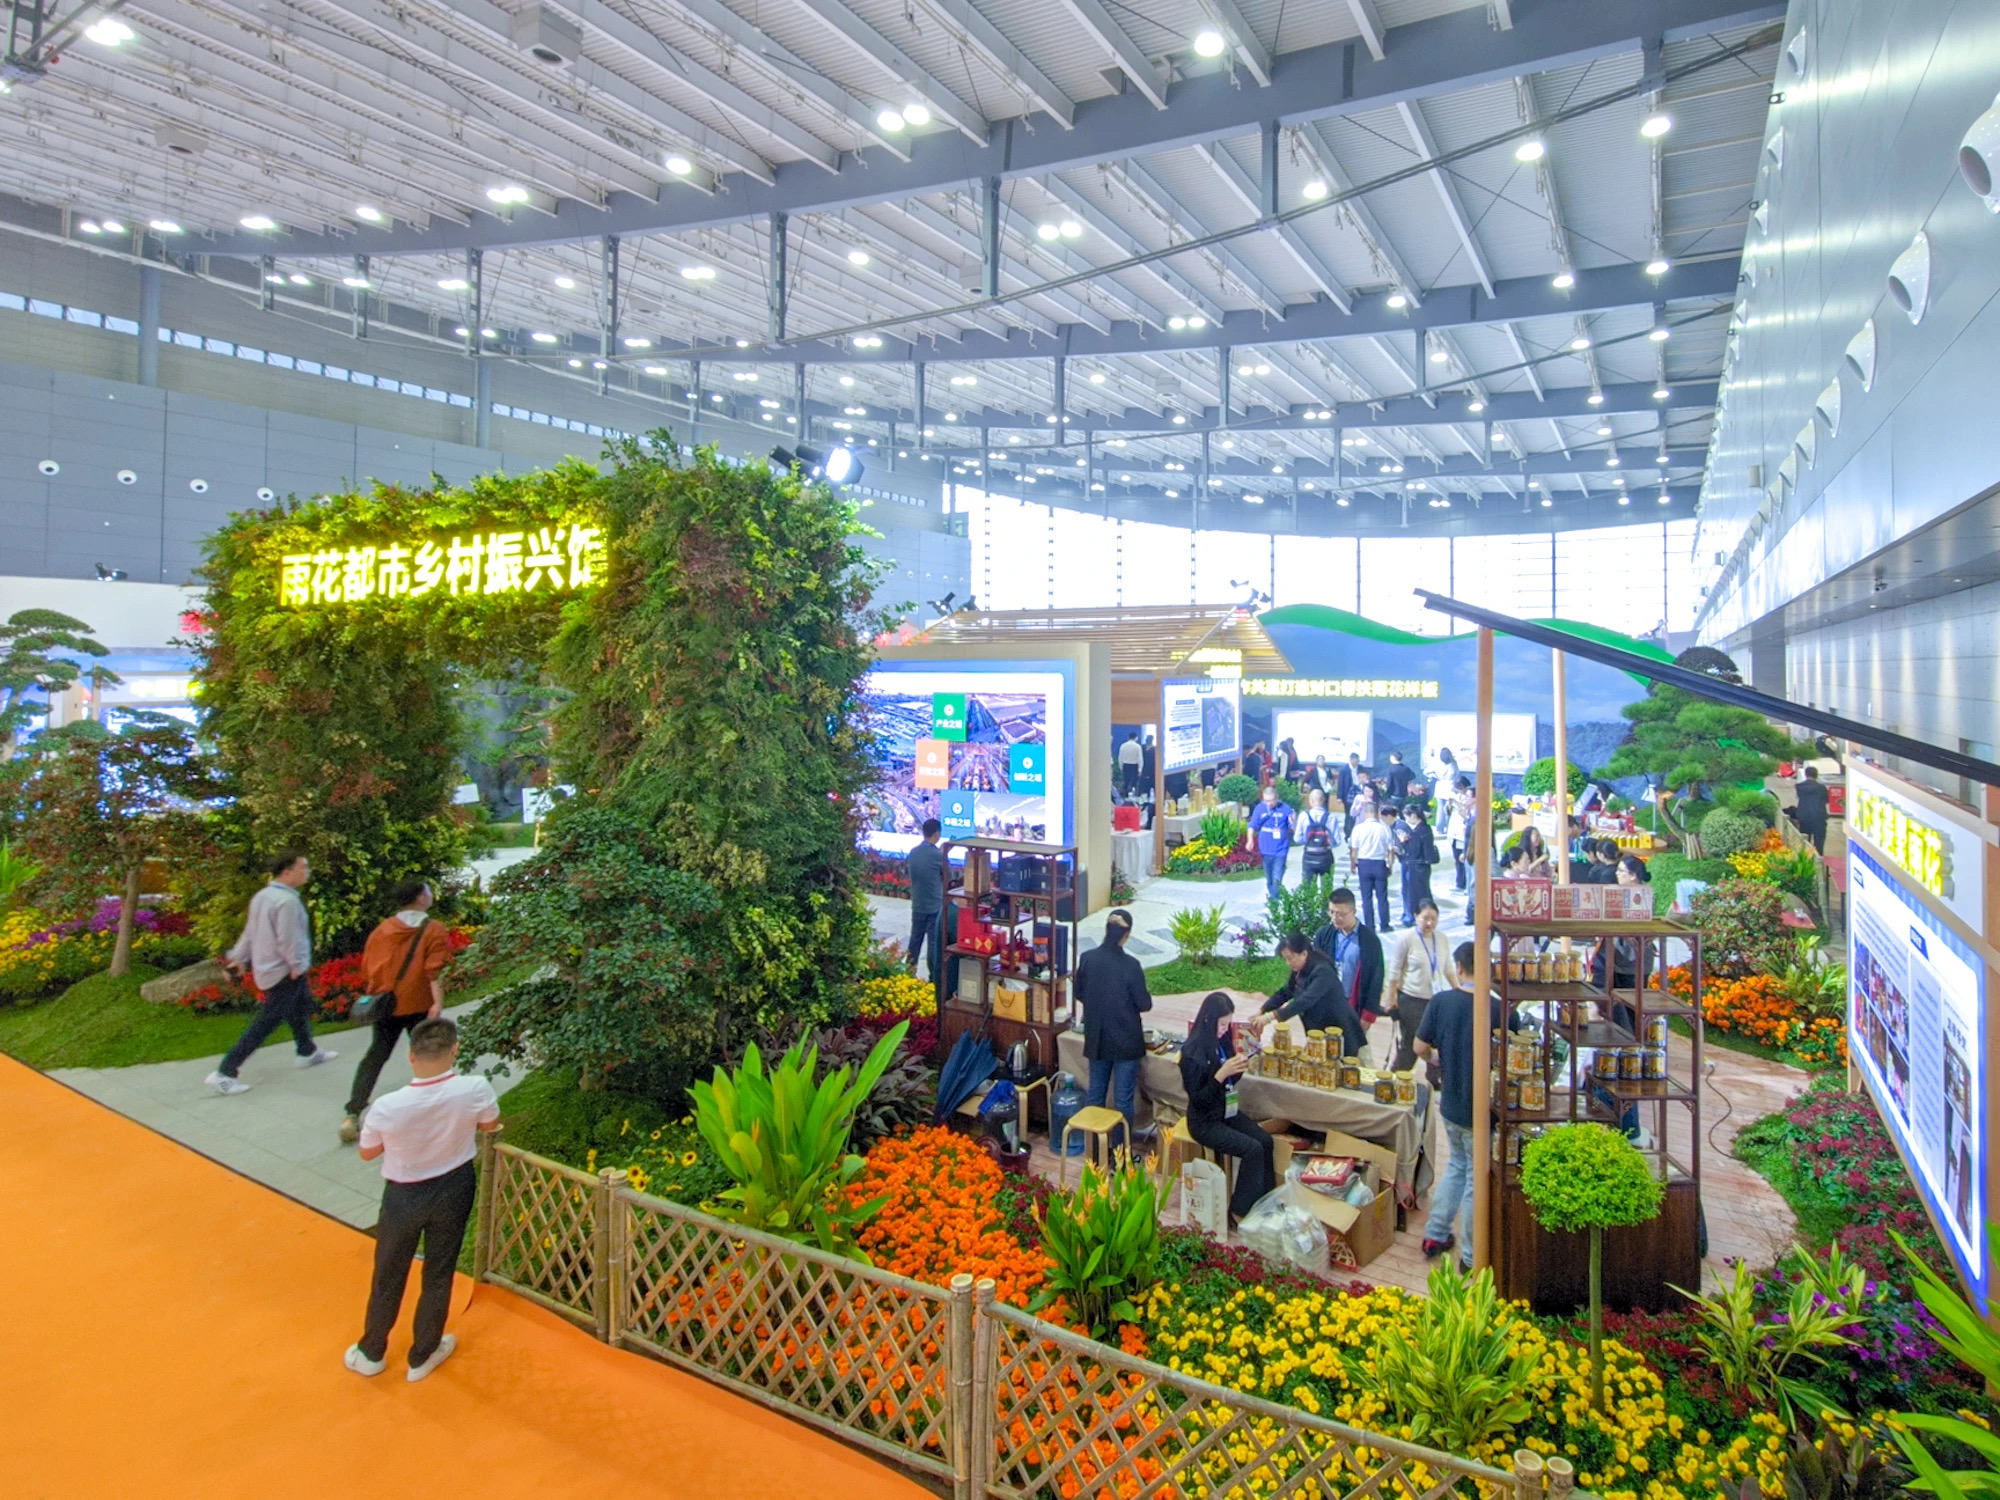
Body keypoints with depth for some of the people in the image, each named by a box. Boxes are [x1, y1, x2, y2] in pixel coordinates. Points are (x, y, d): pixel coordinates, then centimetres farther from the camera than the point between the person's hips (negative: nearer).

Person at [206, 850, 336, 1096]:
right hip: (283, 972, -10)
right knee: (265, 1024, -4)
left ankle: (308, 1052, 41)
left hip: (266, 967, 10)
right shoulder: (287, 901, -25)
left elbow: (250, 931, 11)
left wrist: (239, 956, 16)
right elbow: (288, 940, -24)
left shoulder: (262, 896, 4)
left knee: (302, 1005, 25)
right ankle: (224, 1073, -2)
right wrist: (297, 965, -15)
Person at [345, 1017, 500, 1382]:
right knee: (438, 1275, 20)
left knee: (389, 1276, 22)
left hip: (403, 1196, -1)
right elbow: (490, 1124, -2)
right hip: (452, 1190, 1)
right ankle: (422, 1356, 37)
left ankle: (371, 1353, 43)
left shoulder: (387, 1107, -28)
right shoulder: (474, 1090, -27)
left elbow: (367, 1153, -6)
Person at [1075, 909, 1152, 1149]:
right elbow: (1144, 1004, -12)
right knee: (1124, 1099, 7)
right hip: (1125, 1040, -4)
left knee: (1095, 1094, 17)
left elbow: (1079, 994, 7)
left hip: (1096, 1039, 4)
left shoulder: (1087, 958, -7)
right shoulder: (1130, 965, -20)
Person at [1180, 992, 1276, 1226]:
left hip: (1227, 1111, 7)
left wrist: (1238, 1069, -11)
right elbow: (1197, 1099, -21)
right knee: (1253, 1150, -18)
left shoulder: (1221, 1040, -2)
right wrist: (1222, 1073, -31)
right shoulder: (1192, 1052, -23)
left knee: (1265, 1141, -10)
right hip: (1204, 1121, -7)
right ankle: (1238, 1212, -5)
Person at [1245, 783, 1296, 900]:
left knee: (1277, 878, -8)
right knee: (1269, 877, 14)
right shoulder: (1260, 808, -3)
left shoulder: (1285, 809, -7)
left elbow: (1292, 827, 1)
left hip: (1280, 849, -2)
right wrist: (1250, 839, -16)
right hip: (1266, 849, 2)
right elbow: (1252, 826, 0)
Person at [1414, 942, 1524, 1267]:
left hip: (1450, 1103, 4)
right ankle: (1471, 1257, 22)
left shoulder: (1440, 1001, -9)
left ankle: (1435, 1236, 30)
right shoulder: (1500, 1010, -20)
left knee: (1456, 1166, 25)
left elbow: (1421, 1048, -2)